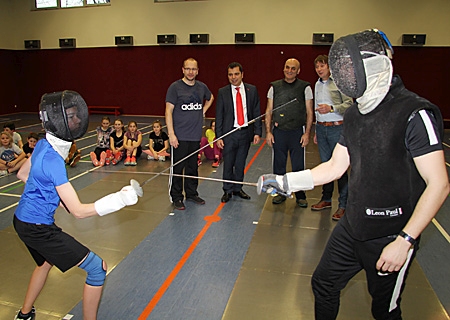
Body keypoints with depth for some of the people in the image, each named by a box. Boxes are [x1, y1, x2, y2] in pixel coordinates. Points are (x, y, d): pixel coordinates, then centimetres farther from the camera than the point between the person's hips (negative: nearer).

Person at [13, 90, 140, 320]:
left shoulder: (43, 145, -2)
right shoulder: (52, 159, -29)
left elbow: (22, 174, 16)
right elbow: (78, 211, -29)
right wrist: (119, 199, -37)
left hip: (23, 221, 10)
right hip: (37, 228, -9)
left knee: (47, 262, 36)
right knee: (98, 268, -4)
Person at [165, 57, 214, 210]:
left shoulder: (202, 87, 8)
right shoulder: (175, 87, -7)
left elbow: (210, 98, 30)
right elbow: (168, 111, -10)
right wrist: (171, 134, -17)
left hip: (196, 136, 5)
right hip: (179, 136, -5)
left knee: (193, 167, 15)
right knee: (177, 168, 1)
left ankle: (192, 193, 29)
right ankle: (176, 197, 13)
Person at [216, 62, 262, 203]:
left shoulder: (252, 90, 4)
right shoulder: (222, 92, 0)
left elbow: (257, 112, 4)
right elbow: (219, 116, 0)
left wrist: (257, 132, -3)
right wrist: (219, 136, -5)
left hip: (246, 132, 2)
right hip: (229, 133, -1)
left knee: (240, 163, 12)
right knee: (228, 164, 5)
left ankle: (238, 188, 27)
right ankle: (228, 190, 20)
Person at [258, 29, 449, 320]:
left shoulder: (414, 113, -20)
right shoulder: (355, 113, 3)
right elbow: (336, 166, 8)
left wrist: (405, 241, -22)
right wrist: (285, 182, 0)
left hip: (390, 237, -6)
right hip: (353, 226, 7)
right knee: (324, 285, 19)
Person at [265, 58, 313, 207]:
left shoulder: (305, 87, 3)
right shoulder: (274, 87, 7)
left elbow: (309, 112, 2)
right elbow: (268, 111, 8)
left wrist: (307, 133, -5)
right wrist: (268, 132, 1)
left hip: (297, 132, -1)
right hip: (278, 132, 2)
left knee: (298, 165, 4)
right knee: (278, 164, 9)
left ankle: (300, 195, 19)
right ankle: (280, 192, 24)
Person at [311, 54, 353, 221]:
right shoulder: (317, 85, 15)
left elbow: (349, 104, -11)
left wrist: (331, 108, -23)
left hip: (336, 128, -6)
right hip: (321, 128, 7)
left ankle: (343, 205, 2)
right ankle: (326, 199, 24)